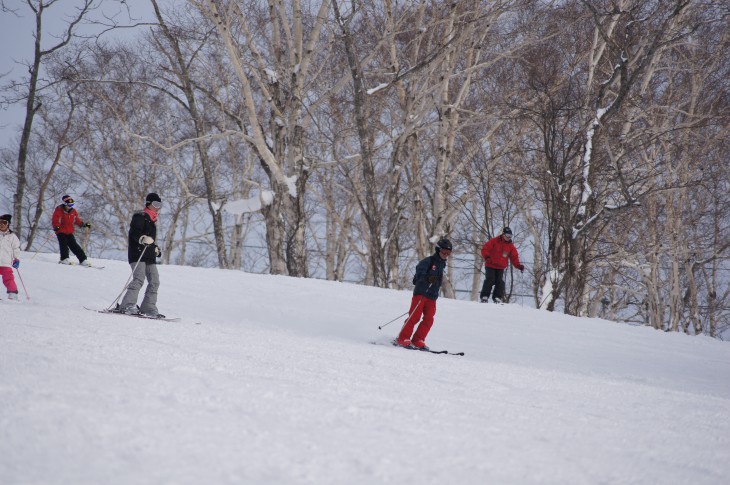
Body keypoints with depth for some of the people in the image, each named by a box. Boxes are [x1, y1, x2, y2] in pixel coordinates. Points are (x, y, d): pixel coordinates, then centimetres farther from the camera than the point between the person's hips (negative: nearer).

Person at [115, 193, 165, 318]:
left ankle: (148, 307, 7)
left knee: (154, 281, 3)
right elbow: (134, 233, -19)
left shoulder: (152, 220, 24)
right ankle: (127, 305, -24)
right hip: (138, 254, -9)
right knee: (139, 279, -22)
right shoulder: (140, 217, -4)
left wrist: (155, 248, 26)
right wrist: (143, 239, -35)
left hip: (149, 256, 9)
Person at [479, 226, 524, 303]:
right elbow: (485, 248, -7)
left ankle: (497, 298, 1)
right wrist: (486, 257, -25)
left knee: (500, 282, -6)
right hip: (491, 265, -4)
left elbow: (514, 257, 6)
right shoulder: (494, 241, -4)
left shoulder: (511, 246, 7)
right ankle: (484, 297, -9)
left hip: (501, 268, 4)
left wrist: (518, 265, -10)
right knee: (490, 280, -14)